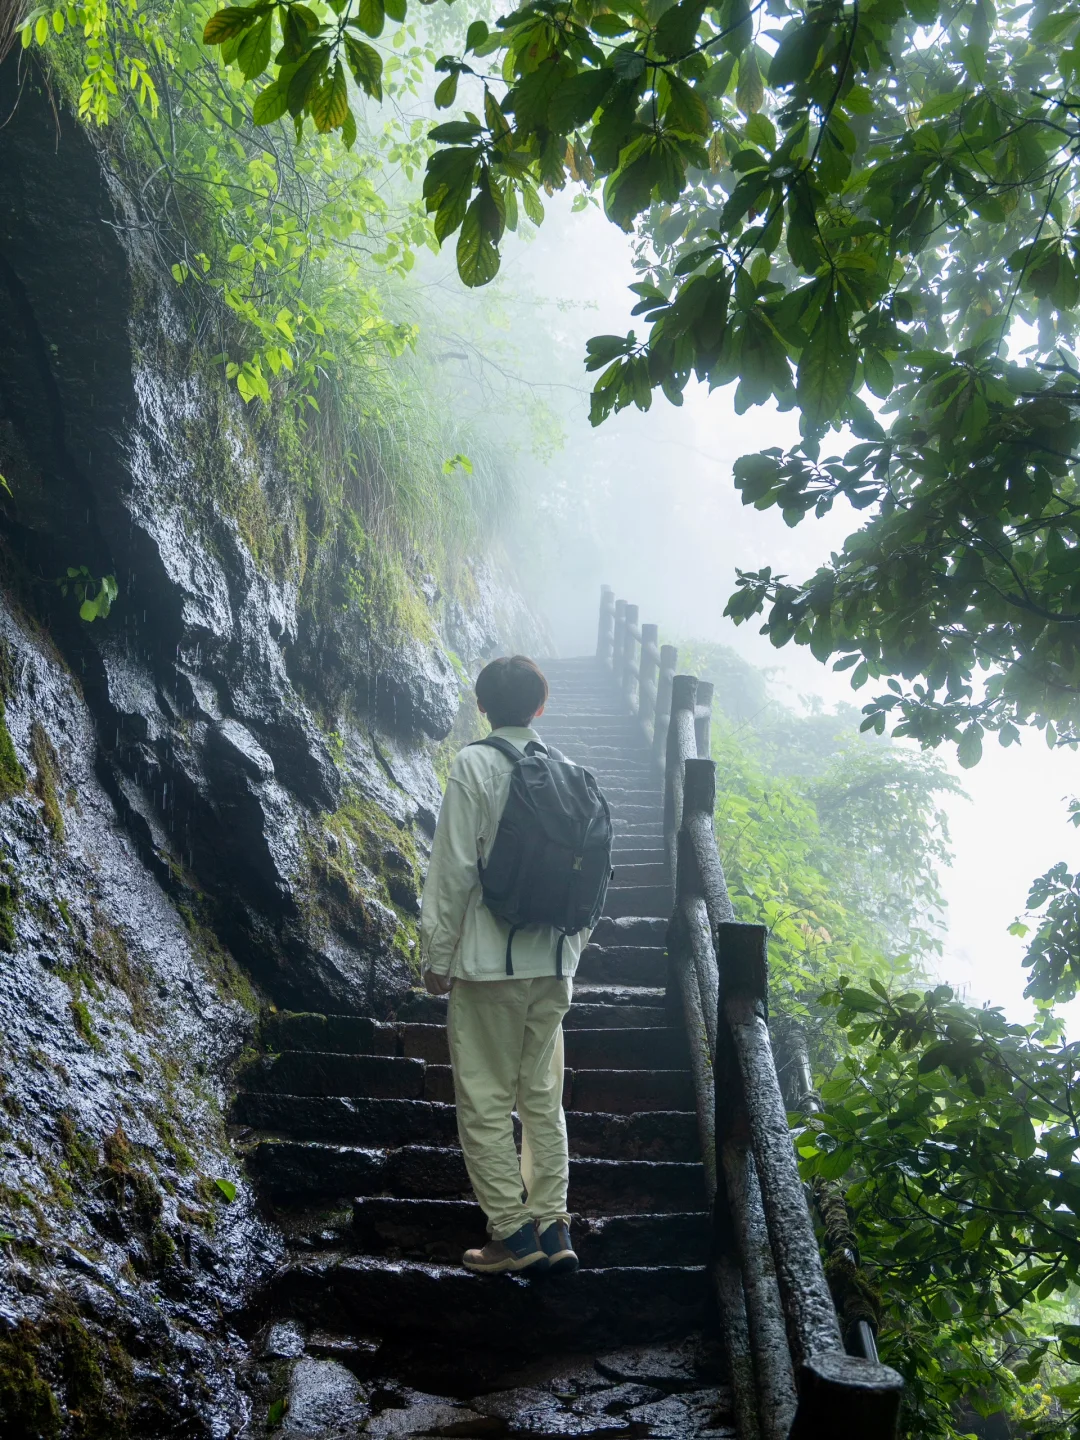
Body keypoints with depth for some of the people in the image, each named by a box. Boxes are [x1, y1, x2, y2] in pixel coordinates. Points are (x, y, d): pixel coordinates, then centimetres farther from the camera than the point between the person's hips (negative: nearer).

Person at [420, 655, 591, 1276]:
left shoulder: (475, 765, -10)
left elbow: (454, 870, -12)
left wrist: (438, 957, -3)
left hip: (488, 965, -5)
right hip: (553, 966, 5)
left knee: (486, 1100, 4)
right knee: (543, 1096, 13)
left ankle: (513, 1232, 6)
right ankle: (553, 1227, 15)